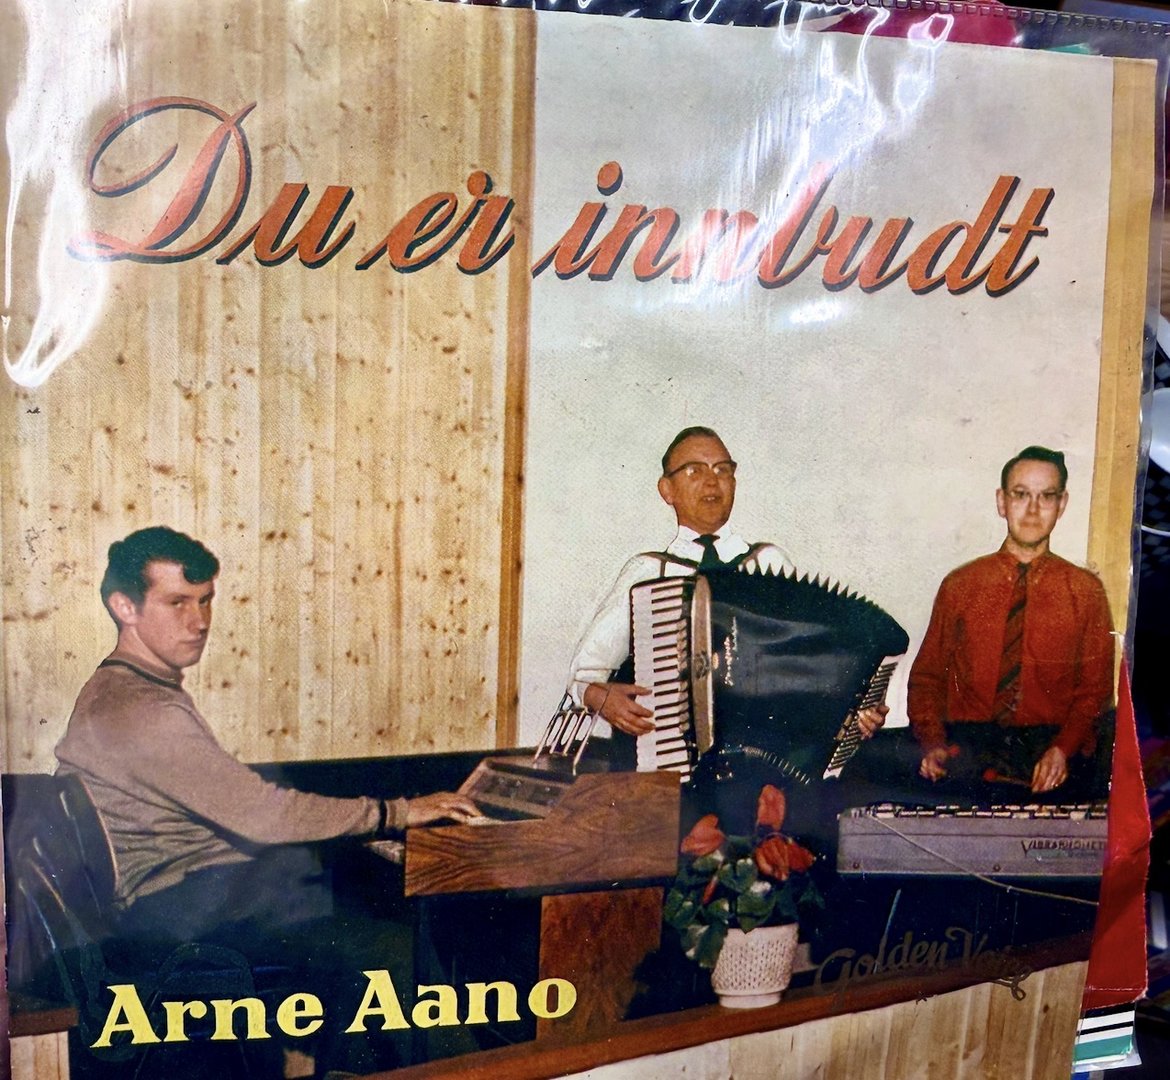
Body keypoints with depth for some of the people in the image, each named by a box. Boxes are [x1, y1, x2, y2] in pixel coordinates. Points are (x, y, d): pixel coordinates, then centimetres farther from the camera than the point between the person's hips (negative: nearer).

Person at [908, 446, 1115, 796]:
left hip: (1051, 759, 0)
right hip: (965, 749, 1)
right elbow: (927, 677, 11)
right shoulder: (959, 585, 9)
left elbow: (1095, 687, 6)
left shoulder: (1085, 591, 9)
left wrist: (1062, 750, -12)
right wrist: (932, 744, -7)